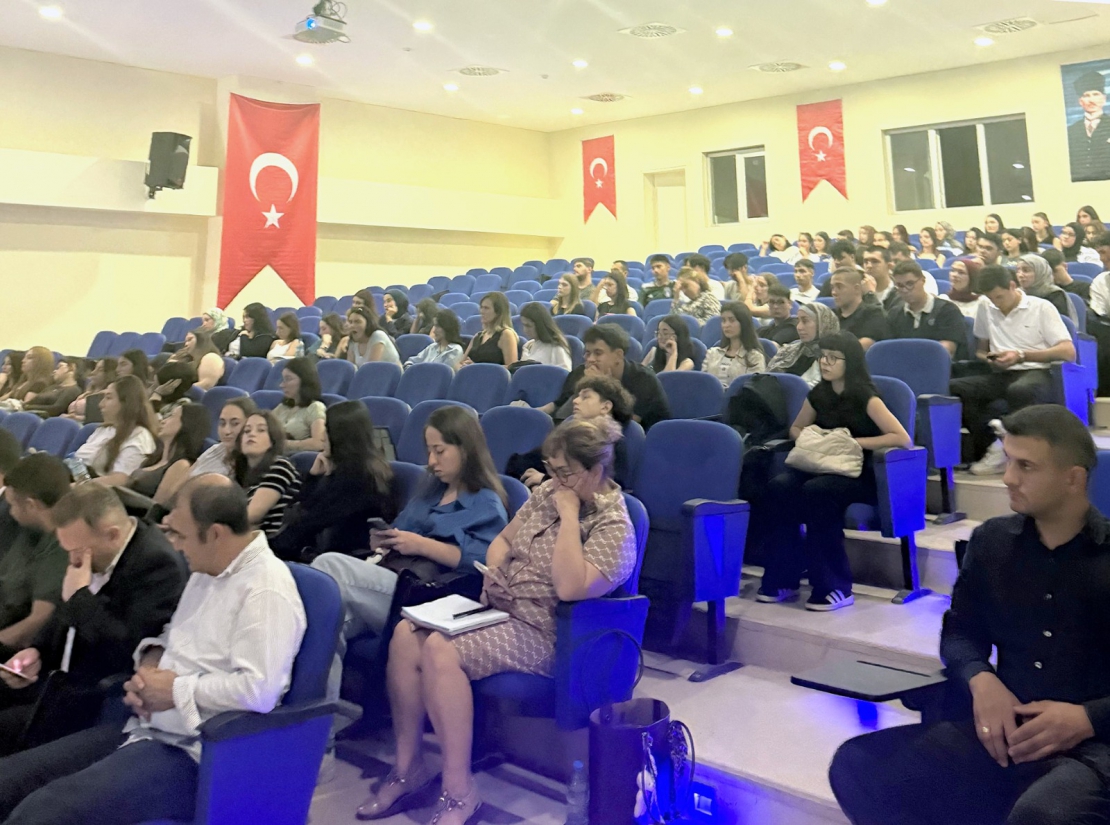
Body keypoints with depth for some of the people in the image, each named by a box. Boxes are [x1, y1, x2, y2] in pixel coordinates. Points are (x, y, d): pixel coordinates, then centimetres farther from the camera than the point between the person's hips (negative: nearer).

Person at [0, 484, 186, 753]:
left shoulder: (158, 564, -23)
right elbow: (65, 613, 20)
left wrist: (81, 596, -22)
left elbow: (127, 651, -28)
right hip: (61, 676, 9)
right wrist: (37, 651, 2)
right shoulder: (93, 550, 4)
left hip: (106, 696, -9)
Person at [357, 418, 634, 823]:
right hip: (496, 607, 8)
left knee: (441, 651, -29)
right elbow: (503, 540, 20)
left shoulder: (614, 527, -13)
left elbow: (569, 588, -28)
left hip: (543, 632, -7)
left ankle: (459, 792, -19)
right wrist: (494, 574, -1)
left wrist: (569, 515, -22)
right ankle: (408, 765, -5)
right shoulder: (548, 492, 9)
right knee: (406, 634, -17)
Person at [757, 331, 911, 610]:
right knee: (779, 487, -26)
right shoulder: (818, 394, 7)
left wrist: (854, 442, -17)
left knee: (816, 491, -36)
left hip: (859, 474, -5)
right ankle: (783, 578, -16)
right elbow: (796, 428, 23)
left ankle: (836, 588, -25)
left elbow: (903, 438, -17)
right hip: (822, 468, 5)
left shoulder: (865, 397, -10)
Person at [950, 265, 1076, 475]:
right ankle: (991, 446, -19)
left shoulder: (1042, 308, 2)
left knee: (1019, 390, -42)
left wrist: (1021, 355, -12)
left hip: (1034, 372, -4)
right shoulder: (985, 309, 14)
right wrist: (987, 358, 1)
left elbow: (1069, 352, -5)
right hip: (999, 375, 4)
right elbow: (980, 349, 26)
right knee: (953, 388, -26)